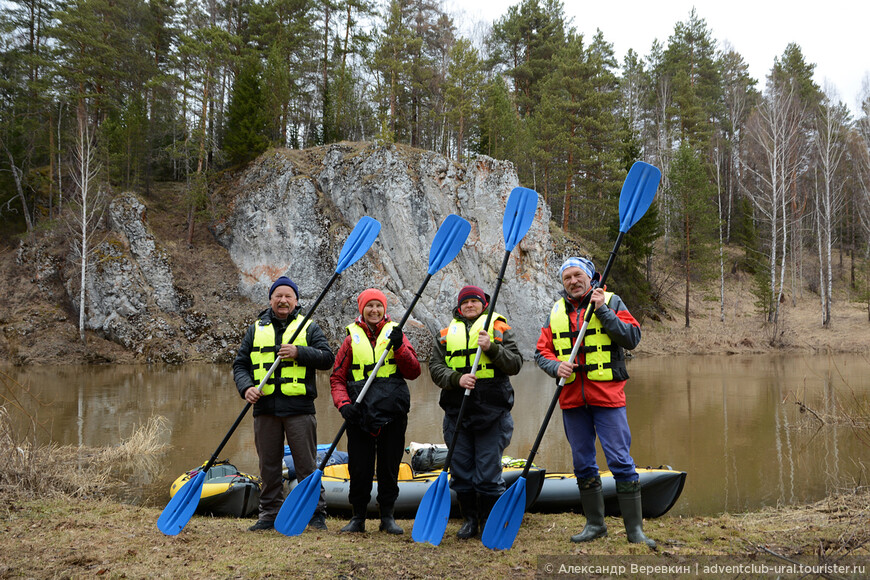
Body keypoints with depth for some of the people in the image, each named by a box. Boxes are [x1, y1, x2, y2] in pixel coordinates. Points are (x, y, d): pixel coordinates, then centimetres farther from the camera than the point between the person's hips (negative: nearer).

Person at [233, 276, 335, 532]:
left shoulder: (309, 328, 9)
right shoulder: (256, 329, 15)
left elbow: (327, 358, -1)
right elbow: (240, 364, 13)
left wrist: (299, 352, -14)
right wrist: (246, 387, -6)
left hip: (299, 407, -2)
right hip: (265, 407, 3)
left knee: (306, 464, 0)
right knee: (269, 465, 8)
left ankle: (316, 513, 9)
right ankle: (269, 515, 18)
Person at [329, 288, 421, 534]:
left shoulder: (395, 333, 9)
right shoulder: (352, 338, 8)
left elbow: (413, 372, 0)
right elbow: (337, 377, 8)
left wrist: (399, 347, -14)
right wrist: (343, 403, -9)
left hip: (393, 412, 0)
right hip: (360, 412, 0)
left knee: (389, 466, 6)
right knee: (359, 467, 2)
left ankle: (387, 516, 19)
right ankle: (358, 517, 17)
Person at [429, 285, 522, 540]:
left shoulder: (499, 328, 9)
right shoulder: (446, 334, 15)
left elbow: (515, 363, 1)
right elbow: (435, 367, 6)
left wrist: (492, 348, -14)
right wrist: (457, 378, -12)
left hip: (492, 413, -3)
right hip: (457, 412, 3)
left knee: (489, 474, -3)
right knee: (461, 472, 7)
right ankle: (470, 520, 23)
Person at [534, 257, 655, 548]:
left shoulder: (611, 302, 2)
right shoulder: (556, 311, 12)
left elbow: (632, 337, -10)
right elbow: (541, 351, 11)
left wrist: (602, 311, -15)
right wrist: (555, 366, -9)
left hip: (607, 395, -4)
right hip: (572, 399, 4)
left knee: (621, 461, -5)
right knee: (582, 463, 11)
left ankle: (635, 528, 3)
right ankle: (595, 524, 24)